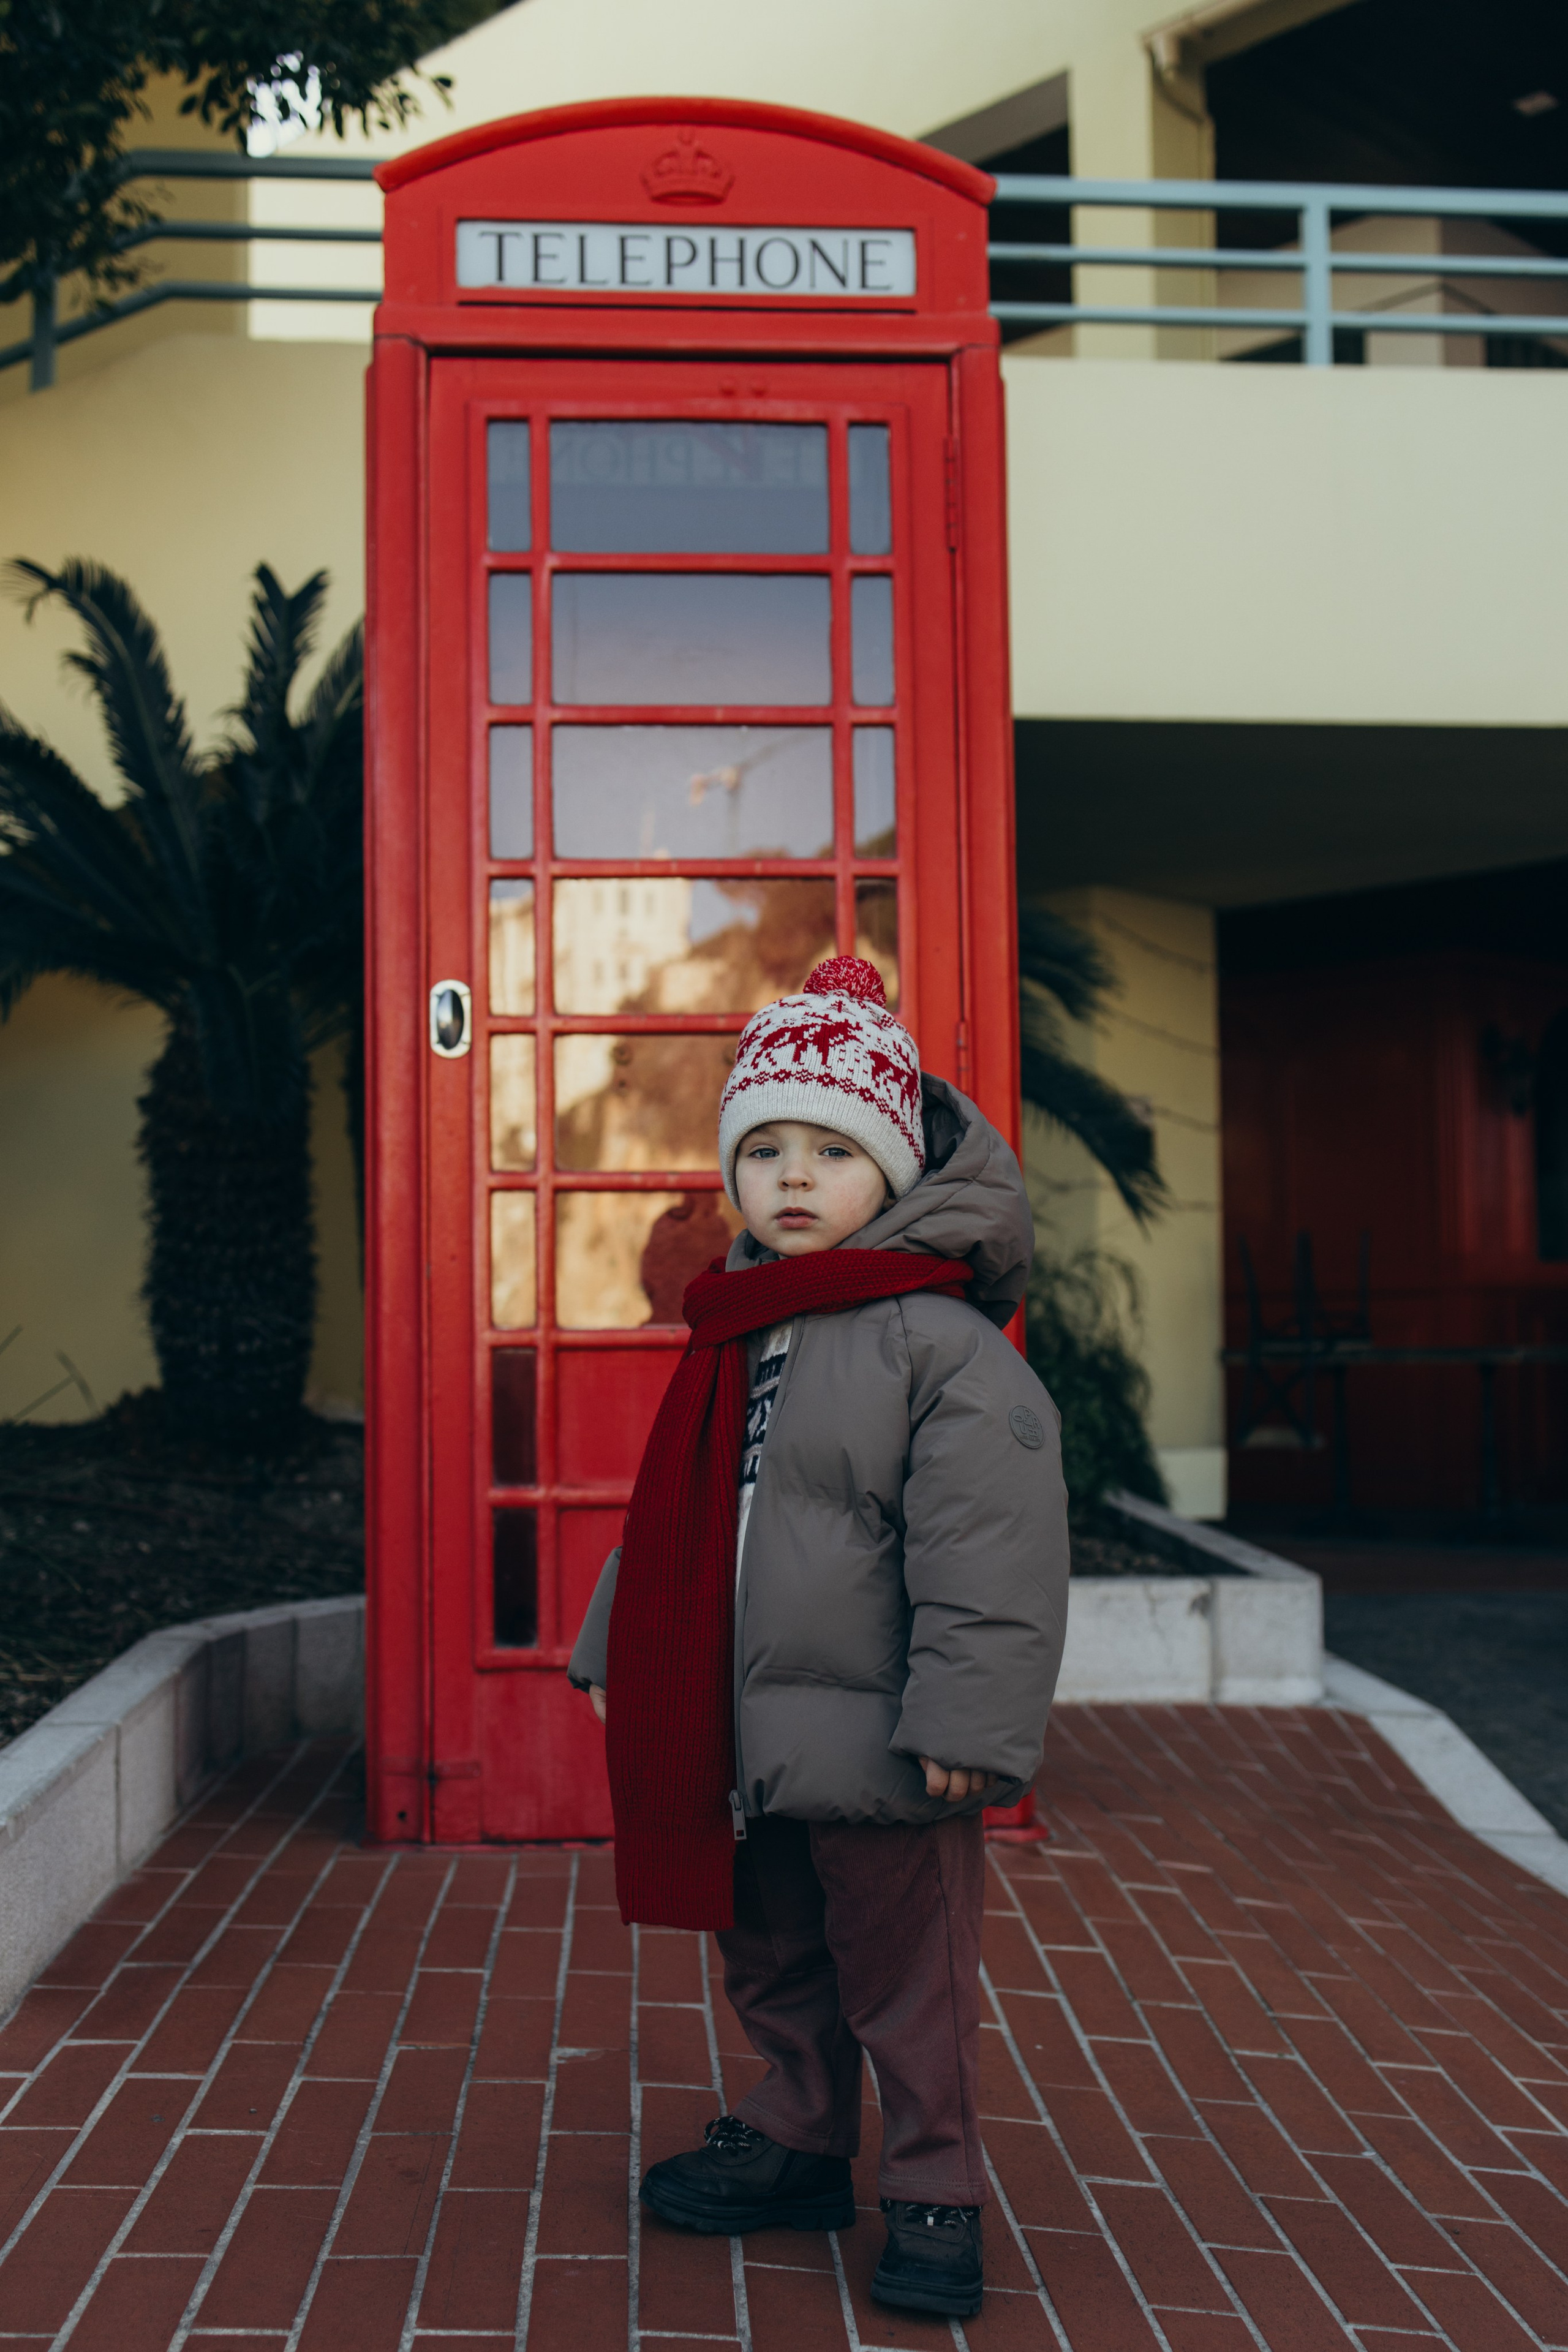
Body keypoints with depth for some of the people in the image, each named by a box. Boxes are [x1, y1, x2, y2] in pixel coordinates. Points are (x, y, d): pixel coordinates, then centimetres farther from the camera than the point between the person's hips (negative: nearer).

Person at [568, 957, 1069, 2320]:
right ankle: (797, 2147, 40)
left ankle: (934, 2194, 24)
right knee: (774, 1964, 21)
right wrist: (619, 1655, 18)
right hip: (740, 1736, 7)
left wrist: (965, 1719, -21)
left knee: (905, 1981, 7)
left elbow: (989, 1545, -19)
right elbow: (672, 1515, 18)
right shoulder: (732, 1337, 8)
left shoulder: (942, 1340, -15)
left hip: (879, 1744, -7)